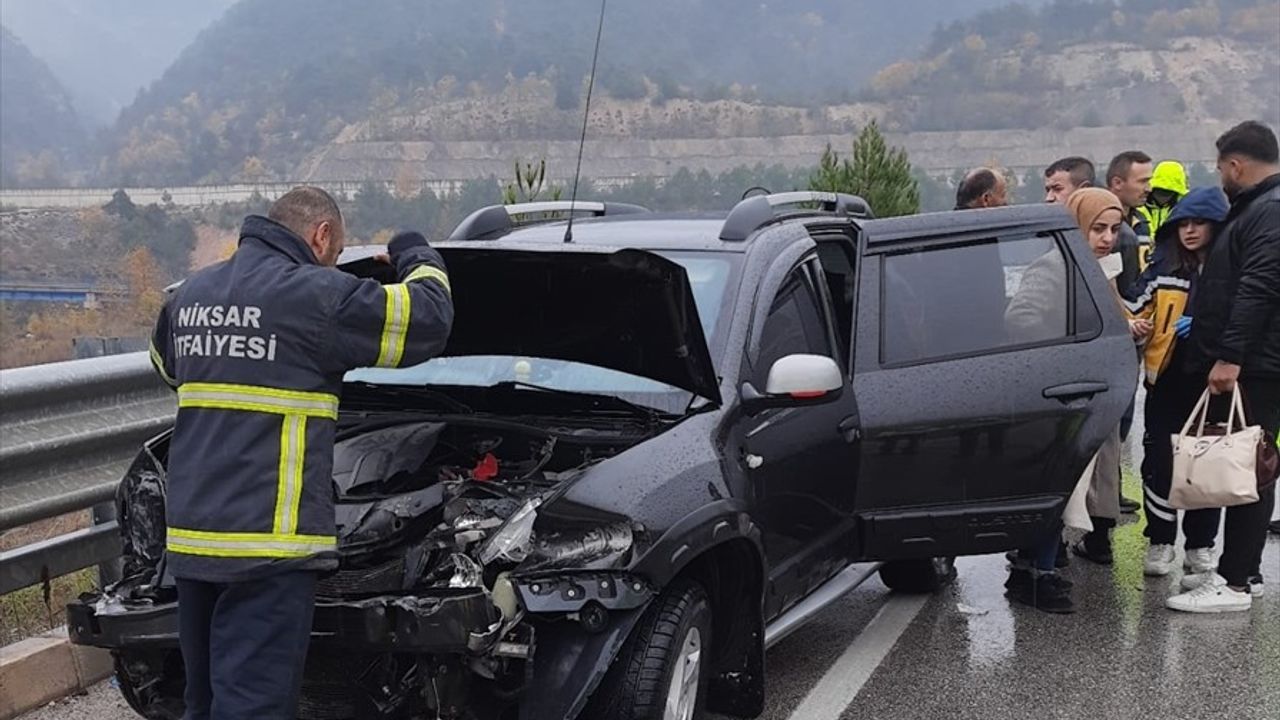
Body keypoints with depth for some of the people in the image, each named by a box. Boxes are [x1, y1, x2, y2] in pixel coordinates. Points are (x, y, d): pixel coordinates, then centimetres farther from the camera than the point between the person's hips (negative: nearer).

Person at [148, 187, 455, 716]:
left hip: (191, 536, 8)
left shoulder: (189, 294, 14)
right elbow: (428, 317, -3)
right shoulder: (314, 294, -10)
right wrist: (415, 256, 17)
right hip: (267, 541, -8)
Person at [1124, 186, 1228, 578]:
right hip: (1167, 379, 1)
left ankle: (1201, 544, 20)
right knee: (1159, 461, -1)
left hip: (1211, 381, 0)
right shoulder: (1160, 272, 4)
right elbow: (1131, 315, 0)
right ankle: (1160, 541, 13)